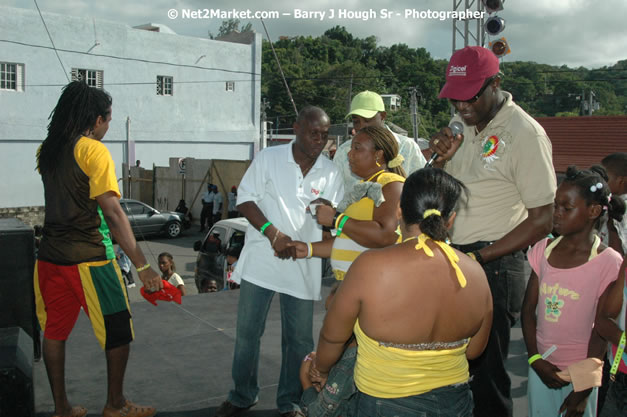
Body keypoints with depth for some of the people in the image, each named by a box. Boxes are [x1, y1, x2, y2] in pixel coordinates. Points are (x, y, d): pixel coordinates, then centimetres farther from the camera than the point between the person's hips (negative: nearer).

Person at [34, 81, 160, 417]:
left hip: (50, 256, 7)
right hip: (89, 258, -7)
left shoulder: (46, 150, 8)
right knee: (118, 331, 9)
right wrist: (142, 265, -19)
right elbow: (113, 213, -20)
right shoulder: (93, 150, -13)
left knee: (54, 331, 15)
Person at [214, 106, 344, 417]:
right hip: (261, 259, -1)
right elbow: (245, 201, -4)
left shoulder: (331, 174, 4)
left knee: (299, 339, 7)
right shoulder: (268, 158, -1)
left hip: (304, 266, 1)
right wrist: (273, 233, -16)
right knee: (247, 332, 8)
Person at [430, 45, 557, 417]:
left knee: (487, 375, 5)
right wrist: (442, 159, -3)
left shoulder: (525, 134, -14)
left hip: (493, 266, -7)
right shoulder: (466, 126, 10)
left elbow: (541, 221, -14)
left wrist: (478, 257, -18)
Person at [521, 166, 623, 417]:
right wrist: (535, 359, -6)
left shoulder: (608, 262, -11)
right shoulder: (543, 250, 1)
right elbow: (528, 310, 4)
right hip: (541, 367, 4)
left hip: (580, 372, -3)